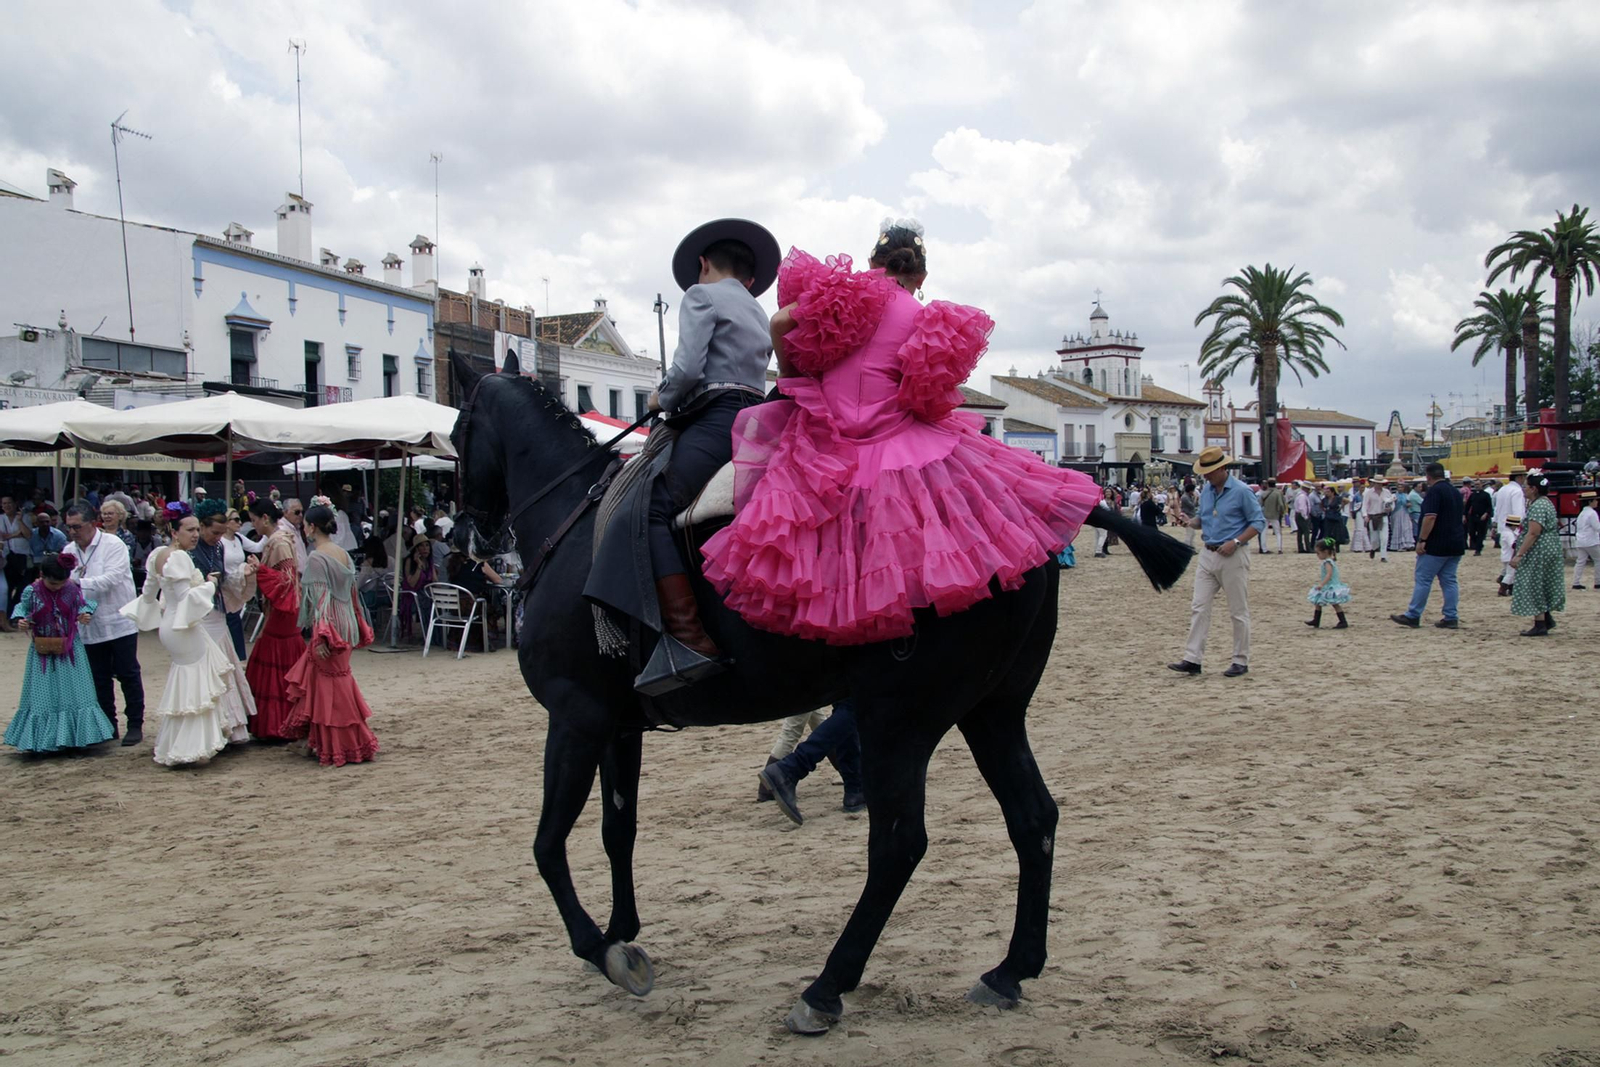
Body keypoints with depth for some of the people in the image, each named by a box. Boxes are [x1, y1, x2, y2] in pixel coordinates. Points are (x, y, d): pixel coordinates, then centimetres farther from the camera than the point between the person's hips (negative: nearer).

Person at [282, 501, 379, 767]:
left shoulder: (316, 558, -15)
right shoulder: (342, 554, 8)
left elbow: (320, 599, -20)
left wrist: (320, 638, -22)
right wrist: (360, 628, 21)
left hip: (328, 628, -8)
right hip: (345, 625, 8)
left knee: (329, 687, 1)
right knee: (337, 683, 16)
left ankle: (337, 748, 8)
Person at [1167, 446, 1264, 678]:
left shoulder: (1241, 491, -9)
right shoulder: (1206, 491, 10)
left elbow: (1258, 522, -8)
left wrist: (1235, 541, -18)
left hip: (1233, 557, -6)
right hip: (1208, 555, 6)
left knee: (1239, 611, 2)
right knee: (1199, 608, 0)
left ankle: (1241, 661, 11)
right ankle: (1192, 659, -1)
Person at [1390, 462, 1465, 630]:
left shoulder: (1434, 491, -12)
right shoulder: (1455, 491, 15)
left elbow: (1430, 517, -21)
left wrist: (1421, 540, -20)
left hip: (1436, 546, -8)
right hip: (1456, 545, 8)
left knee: (1422, 579, -3)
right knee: (1449, 581, 8)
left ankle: (1413, 616, -1)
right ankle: (1450, 618, 6)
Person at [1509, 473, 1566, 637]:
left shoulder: (1538, 506, -20)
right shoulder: (1546, 503, 14)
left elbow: (1533, 533, -25)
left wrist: (1519, 554, -26)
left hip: (1539, 552, -10)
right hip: (1549, 550, 10)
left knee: (1534, 587, -3)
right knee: (1542, 587, 17)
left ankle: (1540, 625, 0)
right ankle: (1548, 619, 22)